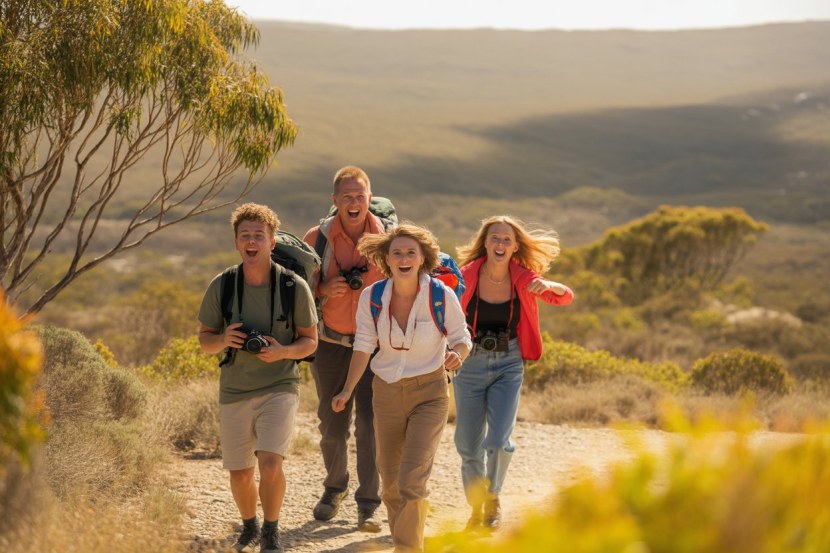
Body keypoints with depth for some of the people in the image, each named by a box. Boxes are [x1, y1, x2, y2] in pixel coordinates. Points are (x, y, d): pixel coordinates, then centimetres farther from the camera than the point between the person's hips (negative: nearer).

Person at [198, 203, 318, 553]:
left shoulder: (295, 287, -8)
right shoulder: (220, 287, -5)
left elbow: (310, 341, 1)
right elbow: (204, 340, 5)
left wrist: (283, 351, -20)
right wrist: (223, 340, -18)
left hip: (279, 388, -2)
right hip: (234, 393, 2)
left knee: (270, 462, -21)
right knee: (240, 472, 10)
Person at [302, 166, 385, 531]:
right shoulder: (317, 238, -4)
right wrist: (323, 290, -15)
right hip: (330, 345, 1)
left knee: (371, 422, -8)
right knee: (332, 423, 11)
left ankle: (368, 505, -1)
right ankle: (335, 487, 35)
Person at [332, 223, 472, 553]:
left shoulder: (442, 297, -15)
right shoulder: (371, 298, -8)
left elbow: (462, 339, -3)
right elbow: (363, 346, 1)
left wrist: (457, 354, -26)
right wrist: (347, 391, -8)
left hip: (429, 393, -3)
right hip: (387, 392, 3)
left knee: (412, 479, -17)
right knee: (390, 482, 14)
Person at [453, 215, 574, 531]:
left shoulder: (522, 278, -6)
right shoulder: (467, 276, -10)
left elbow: (566, 297, -8)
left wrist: (548, 286, -30)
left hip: (508, 365, 0)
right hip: (470, 363, 0)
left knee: (499, 440, -12)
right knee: (468, 444, 5)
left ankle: (493, 499, 16)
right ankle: (477, 506, 29)